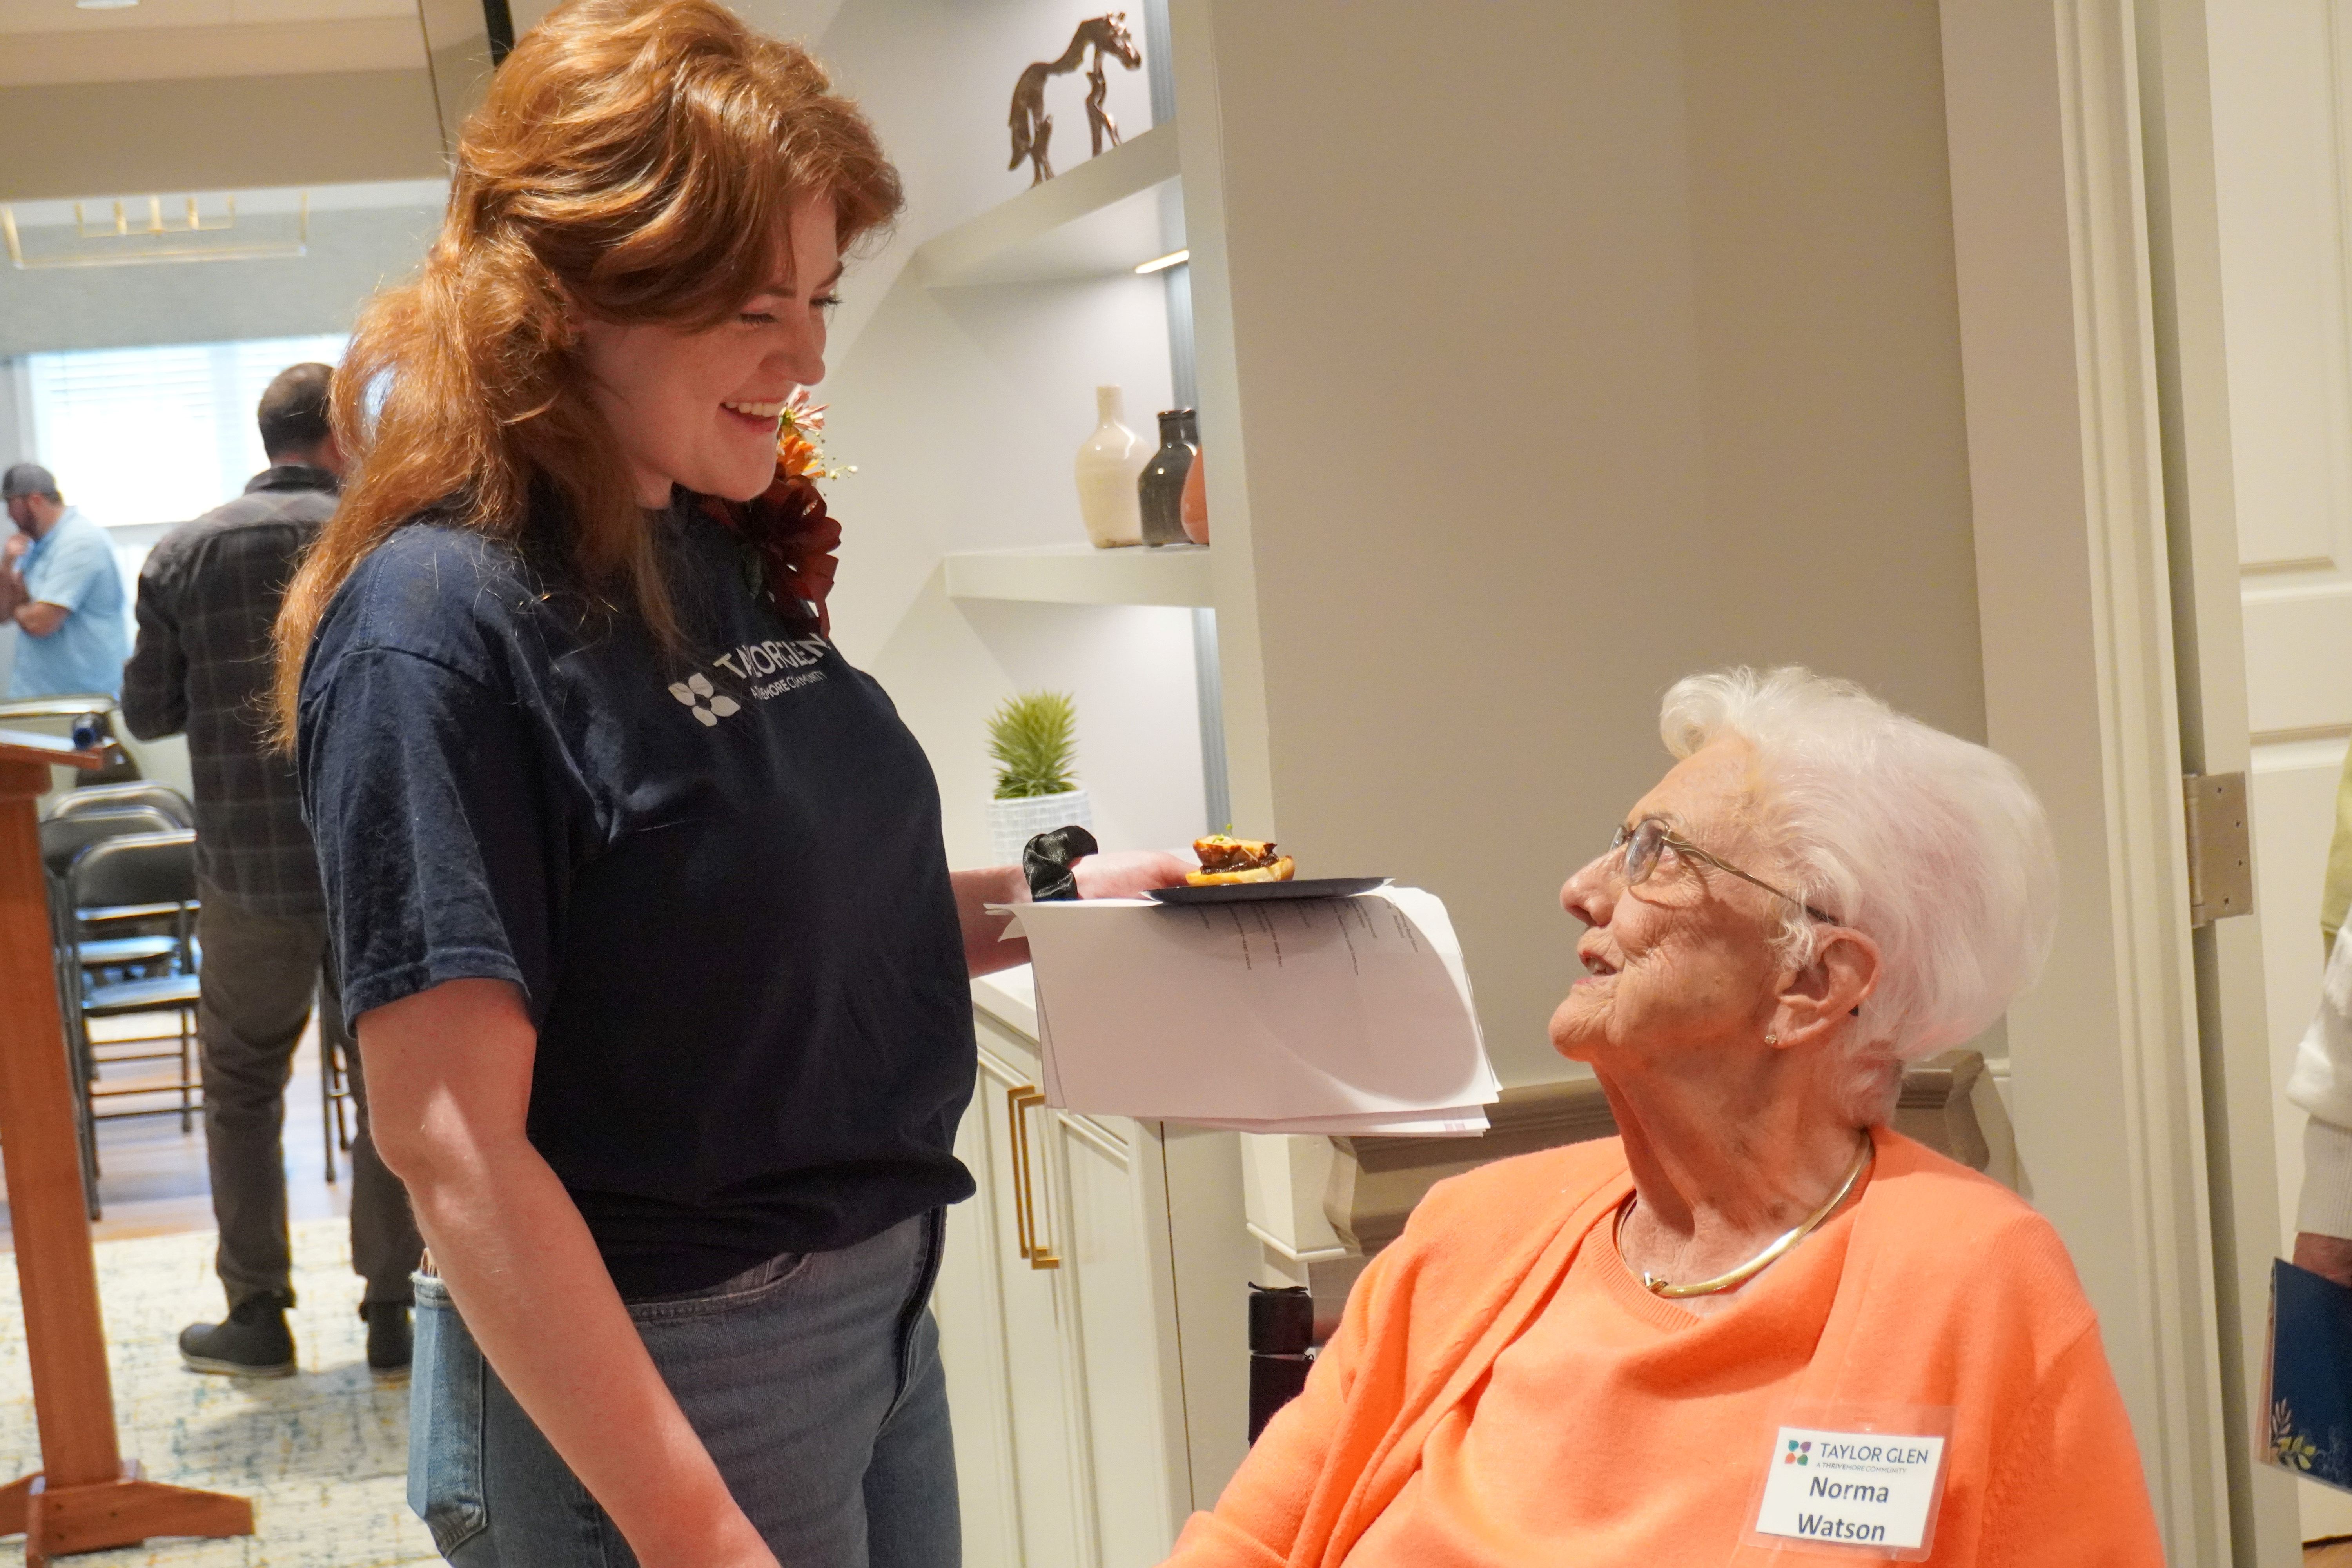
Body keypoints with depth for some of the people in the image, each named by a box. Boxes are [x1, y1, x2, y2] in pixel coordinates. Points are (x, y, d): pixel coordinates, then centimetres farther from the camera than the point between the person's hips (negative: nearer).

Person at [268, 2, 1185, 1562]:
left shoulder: (732, 553, 4)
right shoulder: (439, 624, -19)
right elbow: (454, 1143, -22)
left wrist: (1040, 903, 1)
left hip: (887, 1314, 8)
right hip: (645, 1378, -8)